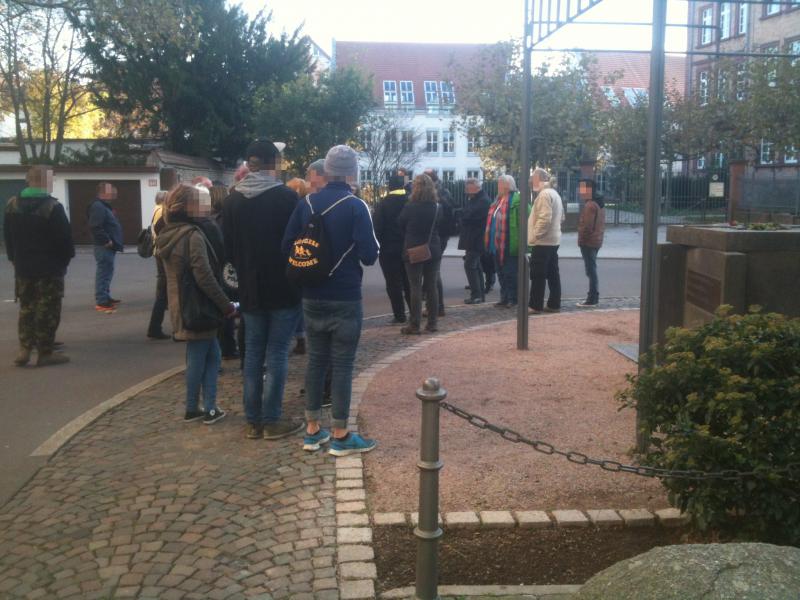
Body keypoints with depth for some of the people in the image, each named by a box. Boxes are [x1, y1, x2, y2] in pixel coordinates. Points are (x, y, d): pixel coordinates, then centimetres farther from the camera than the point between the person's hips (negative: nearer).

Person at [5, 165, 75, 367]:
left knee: (27, 308, 15)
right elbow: (64, 237, -14)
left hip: (23, 267, 6)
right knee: (47, 310, 0)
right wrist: (65, 258, 1)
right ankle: (44, 352, 3)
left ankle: (24, 349, 12)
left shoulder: (12, 205, 7)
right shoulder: (52, 206, -15)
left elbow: (7, 237, 12)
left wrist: (15, 259, 18)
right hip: (50, 268, -6)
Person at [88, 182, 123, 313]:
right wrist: (106, 240, -23)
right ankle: (101, 302, -8)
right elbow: (95, 227, -27)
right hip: (104, 247, -11)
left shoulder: (105, 206, 19)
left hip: (109, 247, 11)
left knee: (107, 272, 17)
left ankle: (105, 297, 26)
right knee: (104, 273, -9)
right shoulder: (98, 206, -17)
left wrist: (113, 241, 18)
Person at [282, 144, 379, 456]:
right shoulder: (356, 206, -12)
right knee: (342, 365, 3)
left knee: (316, 360, 14)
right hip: (345, 298, -5)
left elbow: (288, 246, 2)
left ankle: (312, 430, 21)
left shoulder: (306, 203, 2)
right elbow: (369, 255, -16)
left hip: (312, 297, 5)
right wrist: (358, 250, 6)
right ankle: (340, 436, 9)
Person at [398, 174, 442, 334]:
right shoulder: (437, 208, 0)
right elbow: (441, 227, 9)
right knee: (432, 286, 9)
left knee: (415, 288, -1)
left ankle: (414, 325, 0)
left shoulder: (409, 208, -10)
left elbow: (400, 225, 2)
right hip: (433, 251, 4)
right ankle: (432, 323, 13)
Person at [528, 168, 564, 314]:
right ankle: (554, 304, 13)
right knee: (552, 273, 10)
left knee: (538, 275, -6)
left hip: (542, 241, -10)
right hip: (553, 240, 10)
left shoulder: (544, 194, -15)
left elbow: (544, 218, -23)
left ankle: (535, 306, -3)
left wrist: (534, 236, -18)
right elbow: (561, 218, 22)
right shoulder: (554, 194, 17)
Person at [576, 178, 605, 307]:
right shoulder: (599, 203, 13)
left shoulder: (590, 205, -19)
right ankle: (594, 296, 23)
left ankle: (592, 299, -3)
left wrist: (581, 240, -12)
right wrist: (599, 234, 17)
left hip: (588, 242, -10)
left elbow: (587, 226, -23)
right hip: (596, 240, 10)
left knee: (591, 270, -6)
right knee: (592, 269, 17)